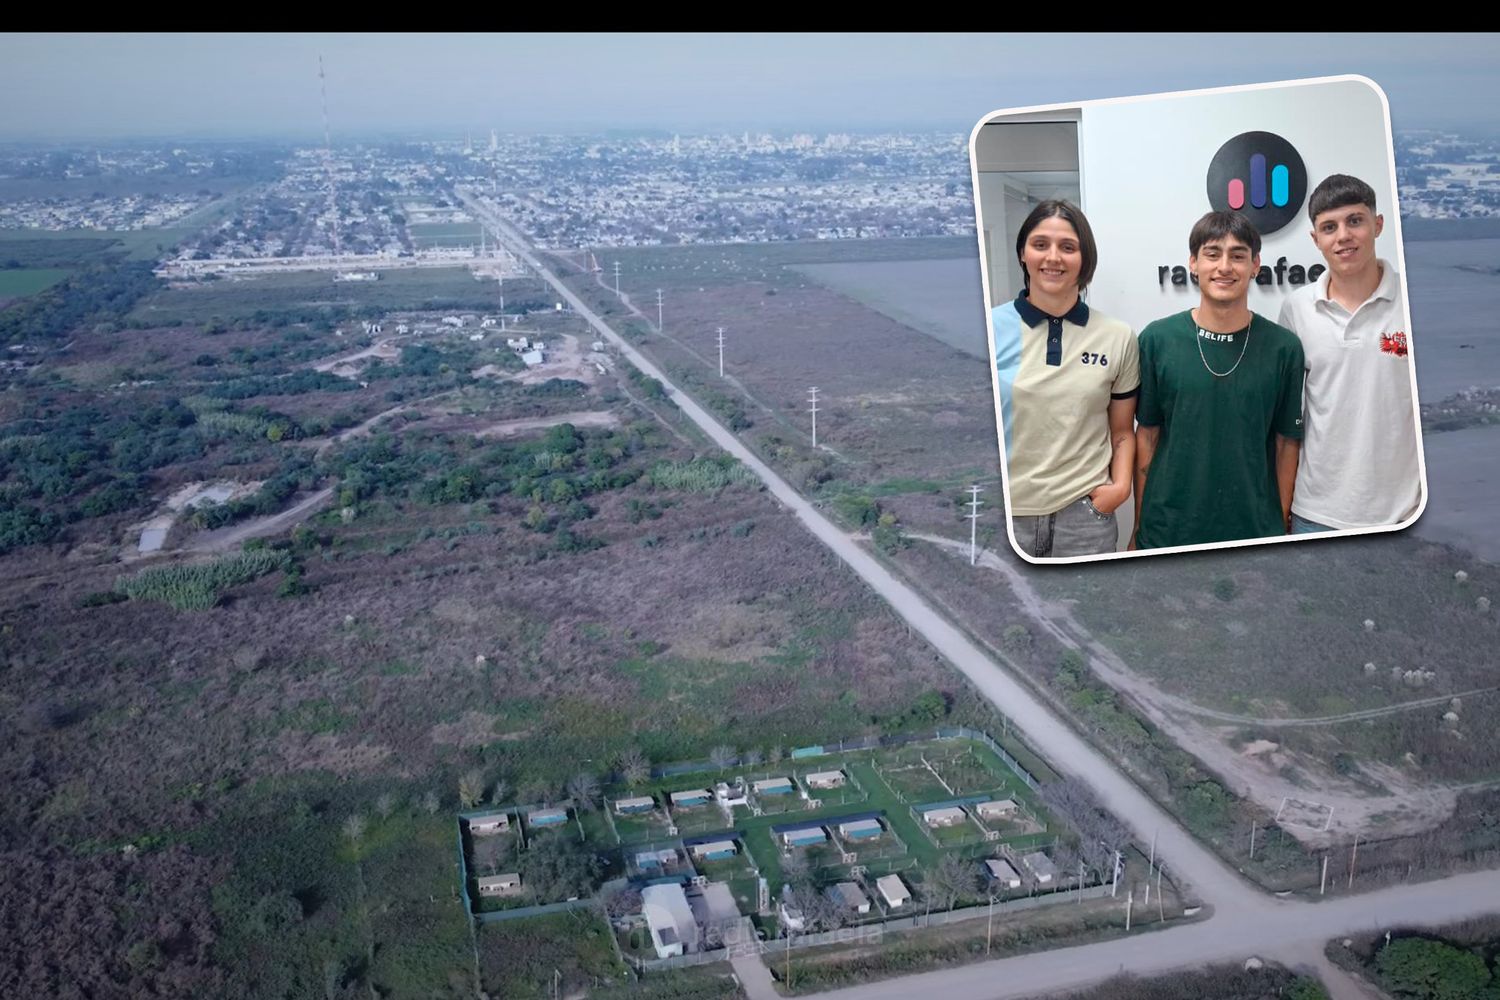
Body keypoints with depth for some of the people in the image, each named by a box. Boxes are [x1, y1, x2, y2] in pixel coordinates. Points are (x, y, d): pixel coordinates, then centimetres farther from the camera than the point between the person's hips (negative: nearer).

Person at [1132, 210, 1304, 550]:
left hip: (1255, 531, 0)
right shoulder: (1157, 339, -2)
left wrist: (1281, 525, 2)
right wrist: (1139, 528, 2)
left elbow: (1286, 443, 3)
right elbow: (1147, 435, 2)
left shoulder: (1283, 347, -1)